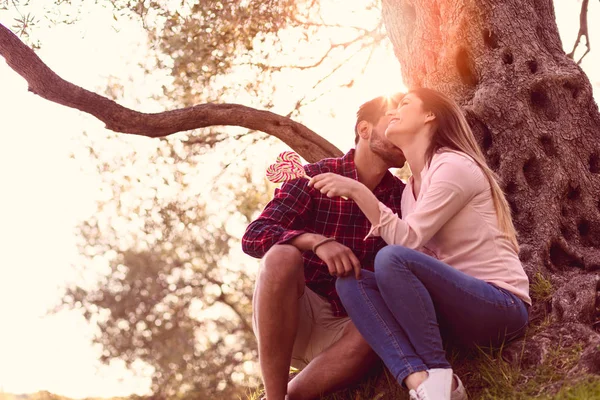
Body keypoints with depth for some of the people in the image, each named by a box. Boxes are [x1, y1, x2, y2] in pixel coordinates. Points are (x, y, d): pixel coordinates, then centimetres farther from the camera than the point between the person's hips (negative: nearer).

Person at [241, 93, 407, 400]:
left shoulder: (402, 197, 4)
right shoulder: (314, 178, -6)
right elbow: (253, 236, -18)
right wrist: (318, 242, -35)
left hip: (346, 329, 2)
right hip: (291, 319, -2)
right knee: (283, 256, -32)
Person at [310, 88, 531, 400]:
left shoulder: (455, 165, -9)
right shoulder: (411, 188, 17)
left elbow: (409, 240, -18)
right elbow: (415, 248, 6)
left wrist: (358, 192, -23)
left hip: (501, 306, -8)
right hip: (459, 306, 8)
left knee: (392, 258, -30)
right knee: (349, 280, -10)